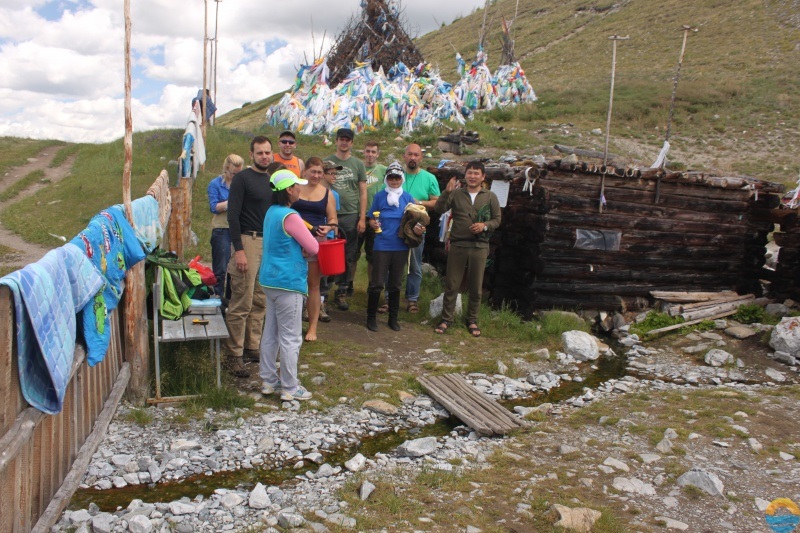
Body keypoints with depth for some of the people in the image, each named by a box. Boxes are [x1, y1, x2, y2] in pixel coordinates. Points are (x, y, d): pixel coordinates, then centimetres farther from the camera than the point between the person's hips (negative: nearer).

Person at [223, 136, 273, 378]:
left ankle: (252, 347, 22)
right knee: (241, 303, -5)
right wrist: (239, 250, -18)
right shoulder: (242, 179, -6)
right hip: (249, 242, -7)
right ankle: (234, 355, 2)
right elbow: (233, 215, -11)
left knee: (260, 302, 11)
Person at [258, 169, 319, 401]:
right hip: (289, 284, -10)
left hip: (270, 280, 10)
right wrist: (304, 249, 5)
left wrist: (300, 250, 3)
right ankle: (290, 389, 8)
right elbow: (313, 247, -16)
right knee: (290, 338, 0)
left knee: (270, 333, 16)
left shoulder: (272, 212, 10)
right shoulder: (290, 216, -19)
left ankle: (268, 381, 26)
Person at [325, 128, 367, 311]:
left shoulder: (358, 164, 7)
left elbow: (363, 192, 6)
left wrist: (362, 218, -1)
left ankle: (342, 291, 11)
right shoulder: (326, 162, 7)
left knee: (348, 256, 2)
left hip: (351, 215, 0)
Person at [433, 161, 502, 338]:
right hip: (457, 245, 0)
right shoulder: (456, 193, 3)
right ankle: (446, 319, 15)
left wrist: (485, 225, -12)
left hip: (479, 247, 1)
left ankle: (472, 320, 22)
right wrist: (446, 192, -20)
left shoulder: (490, 196, 5)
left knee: (476, 287, 8)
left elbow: (497, 220, 7)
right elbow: (439, 209, -6)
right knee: (451, 284, 4)